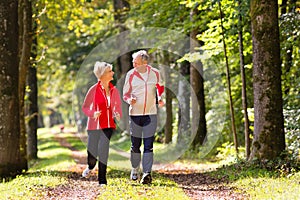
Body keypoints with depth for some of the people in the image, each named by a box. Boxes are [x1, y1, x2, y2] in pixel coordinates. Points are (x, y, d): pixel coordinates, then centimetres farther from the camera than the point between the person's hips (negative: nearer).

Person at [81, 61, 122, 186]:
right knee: (92, 154, 1)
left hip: (108, 125, 2)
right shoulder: (93, 90, -5)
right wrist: (92, 114, -18)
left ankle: (102, 180, -3)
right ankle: (90, 167, 39)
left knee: (103, 151, -12)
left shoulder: (114, 90, 5)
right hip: (94, 125, -2)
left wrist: (118, 115, -8)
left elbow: (118, 107, 14)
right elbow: (85, 107, 2)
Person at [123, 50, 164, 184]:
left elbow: (160, 87, 21)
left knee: (148, 145, -6)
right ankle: (135, 169, 28)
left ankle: (147, 173, -7)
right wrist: (129, 100, -16)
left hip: (151, 114, 0)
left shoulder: (155, 73, 0)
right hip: (135, 114, 0)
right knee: (135, 145, 7)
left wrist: (159, 98, 3)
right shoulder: (130, 75, -2)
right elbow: (125, 94, 6)